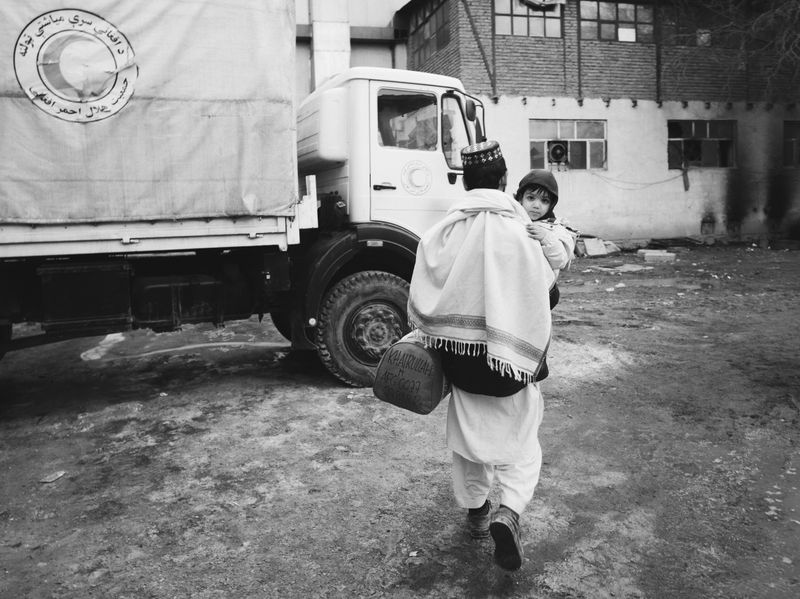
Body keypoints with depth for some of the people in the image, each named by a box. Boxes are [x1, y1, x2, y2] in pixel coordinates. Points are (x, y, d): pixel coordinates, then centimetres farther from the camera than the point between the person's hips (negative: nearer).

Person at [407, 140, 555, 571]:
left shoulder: (442, 232, -7)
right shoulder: (521, 230, -14)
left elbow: (421, 300, -4)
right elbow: (538, 300, -10)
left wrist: (434, 341, 11)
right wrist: (532, 357, 3)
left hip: (459, 357, 3)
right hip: (509, 358, -3)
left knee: (468, 432, 22)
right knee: (519, 441, 14)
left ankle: (475, 511, 38)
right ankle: (509, 513, -8)